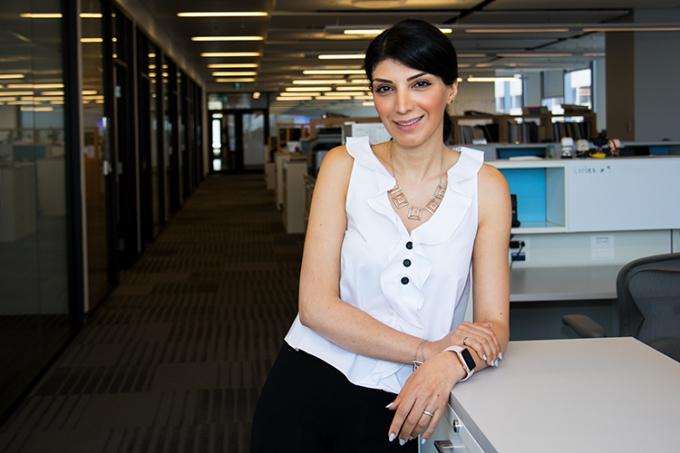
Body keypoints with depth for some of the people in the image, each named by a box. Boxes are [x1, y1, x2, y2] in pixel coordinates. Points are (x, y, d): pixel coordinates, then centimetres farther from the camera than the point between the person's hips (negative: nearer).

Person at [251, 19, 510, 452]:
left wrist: (450, 365, -27)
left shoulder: (484, 185, -2)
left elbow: (494, 325, -6)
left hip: (394, 409, 0)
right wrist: (426, 349, -19)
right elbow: (316, 306, -10)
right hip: (306, 387, 0)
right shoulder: (346, 165, -3)